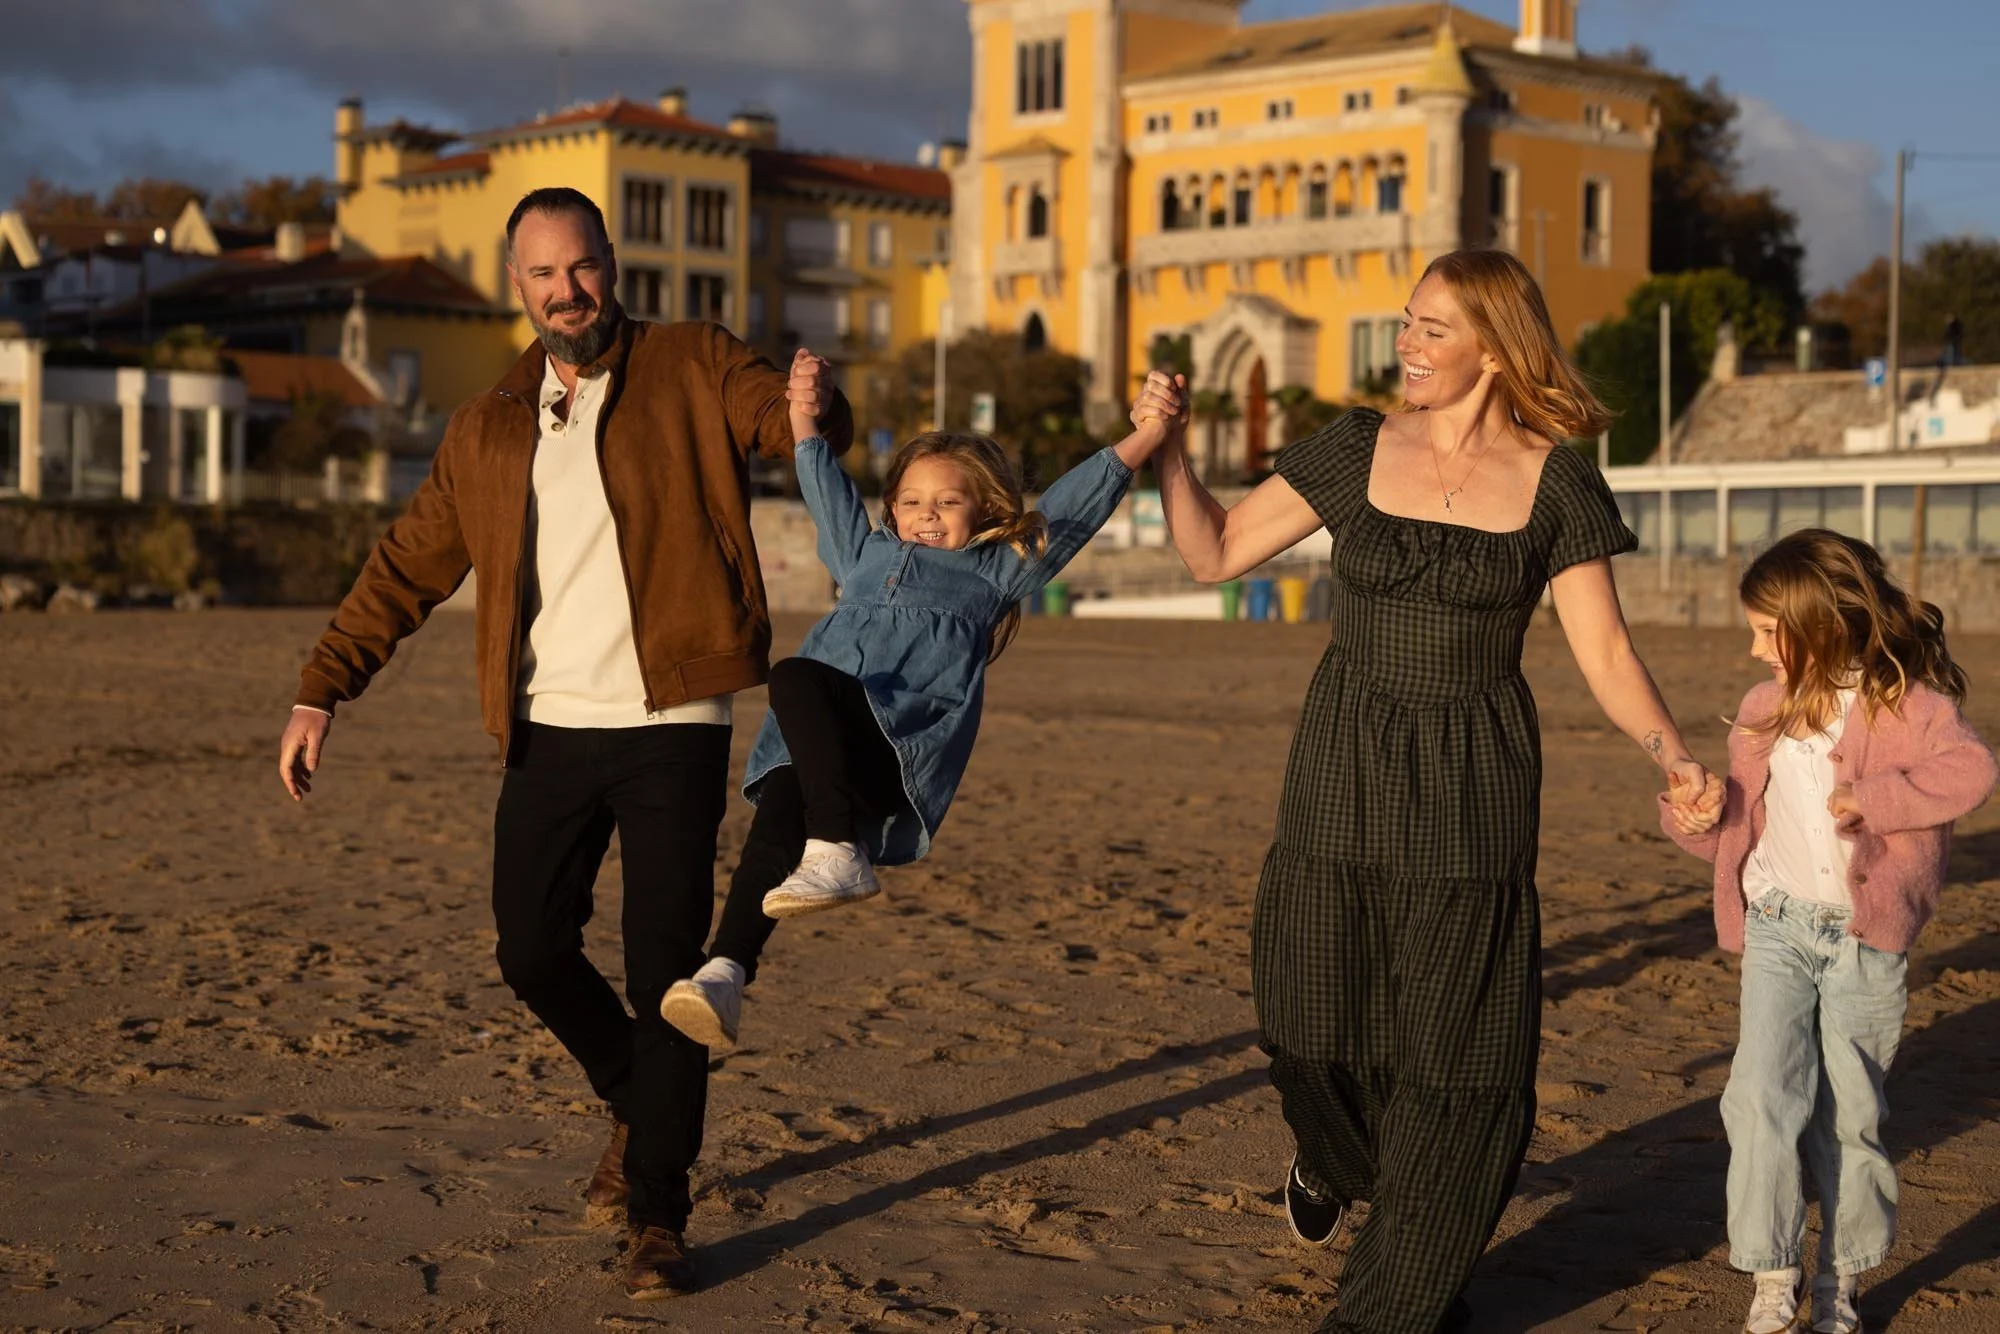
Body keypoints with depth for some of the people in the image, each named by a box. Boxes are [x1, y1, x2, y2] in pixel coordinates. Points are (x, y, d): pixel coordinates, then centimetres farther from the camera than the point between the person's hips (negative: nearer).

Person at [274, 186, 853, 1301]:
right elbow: (407, 569, 14)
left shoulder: (693, 371, 3)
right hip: (550, 730, 4)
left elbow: (800, 428, -11)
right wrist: (323, 692, 5)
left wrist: (816, 406, -36)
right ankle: (640, 1105, 33)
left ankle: (660, 1217, 6)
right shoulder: (489, 430, 14)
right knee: (533, 952, 4)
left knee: (666, 968, -4)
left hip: (673, 728, -4)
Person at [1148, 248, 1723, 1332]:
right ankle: (1338, 1159, 42)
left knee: (1457, 1049, 1)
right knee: (1316, 1020, 4)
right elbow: (1215, 554, 6)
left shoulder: (1553, 483, -3)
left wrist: (1674, 758, -18)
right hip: (1343, 773, 2)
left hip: (1474, 790, -2)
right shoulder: (1357, 451, 3)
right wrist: (1166, 450, -7)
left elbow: (1605, 653, -3)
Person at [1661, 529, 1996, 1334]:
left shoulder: (1908, 706, -8)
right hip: (1777, 928, 4)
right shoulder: (1765, 711, 9)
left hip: (1864, 939, -4)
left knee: (1849, 1114, 7)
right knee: (1762, 1095, -10)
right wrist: (1691, 821, -4)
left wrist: (1873, 799, -29)